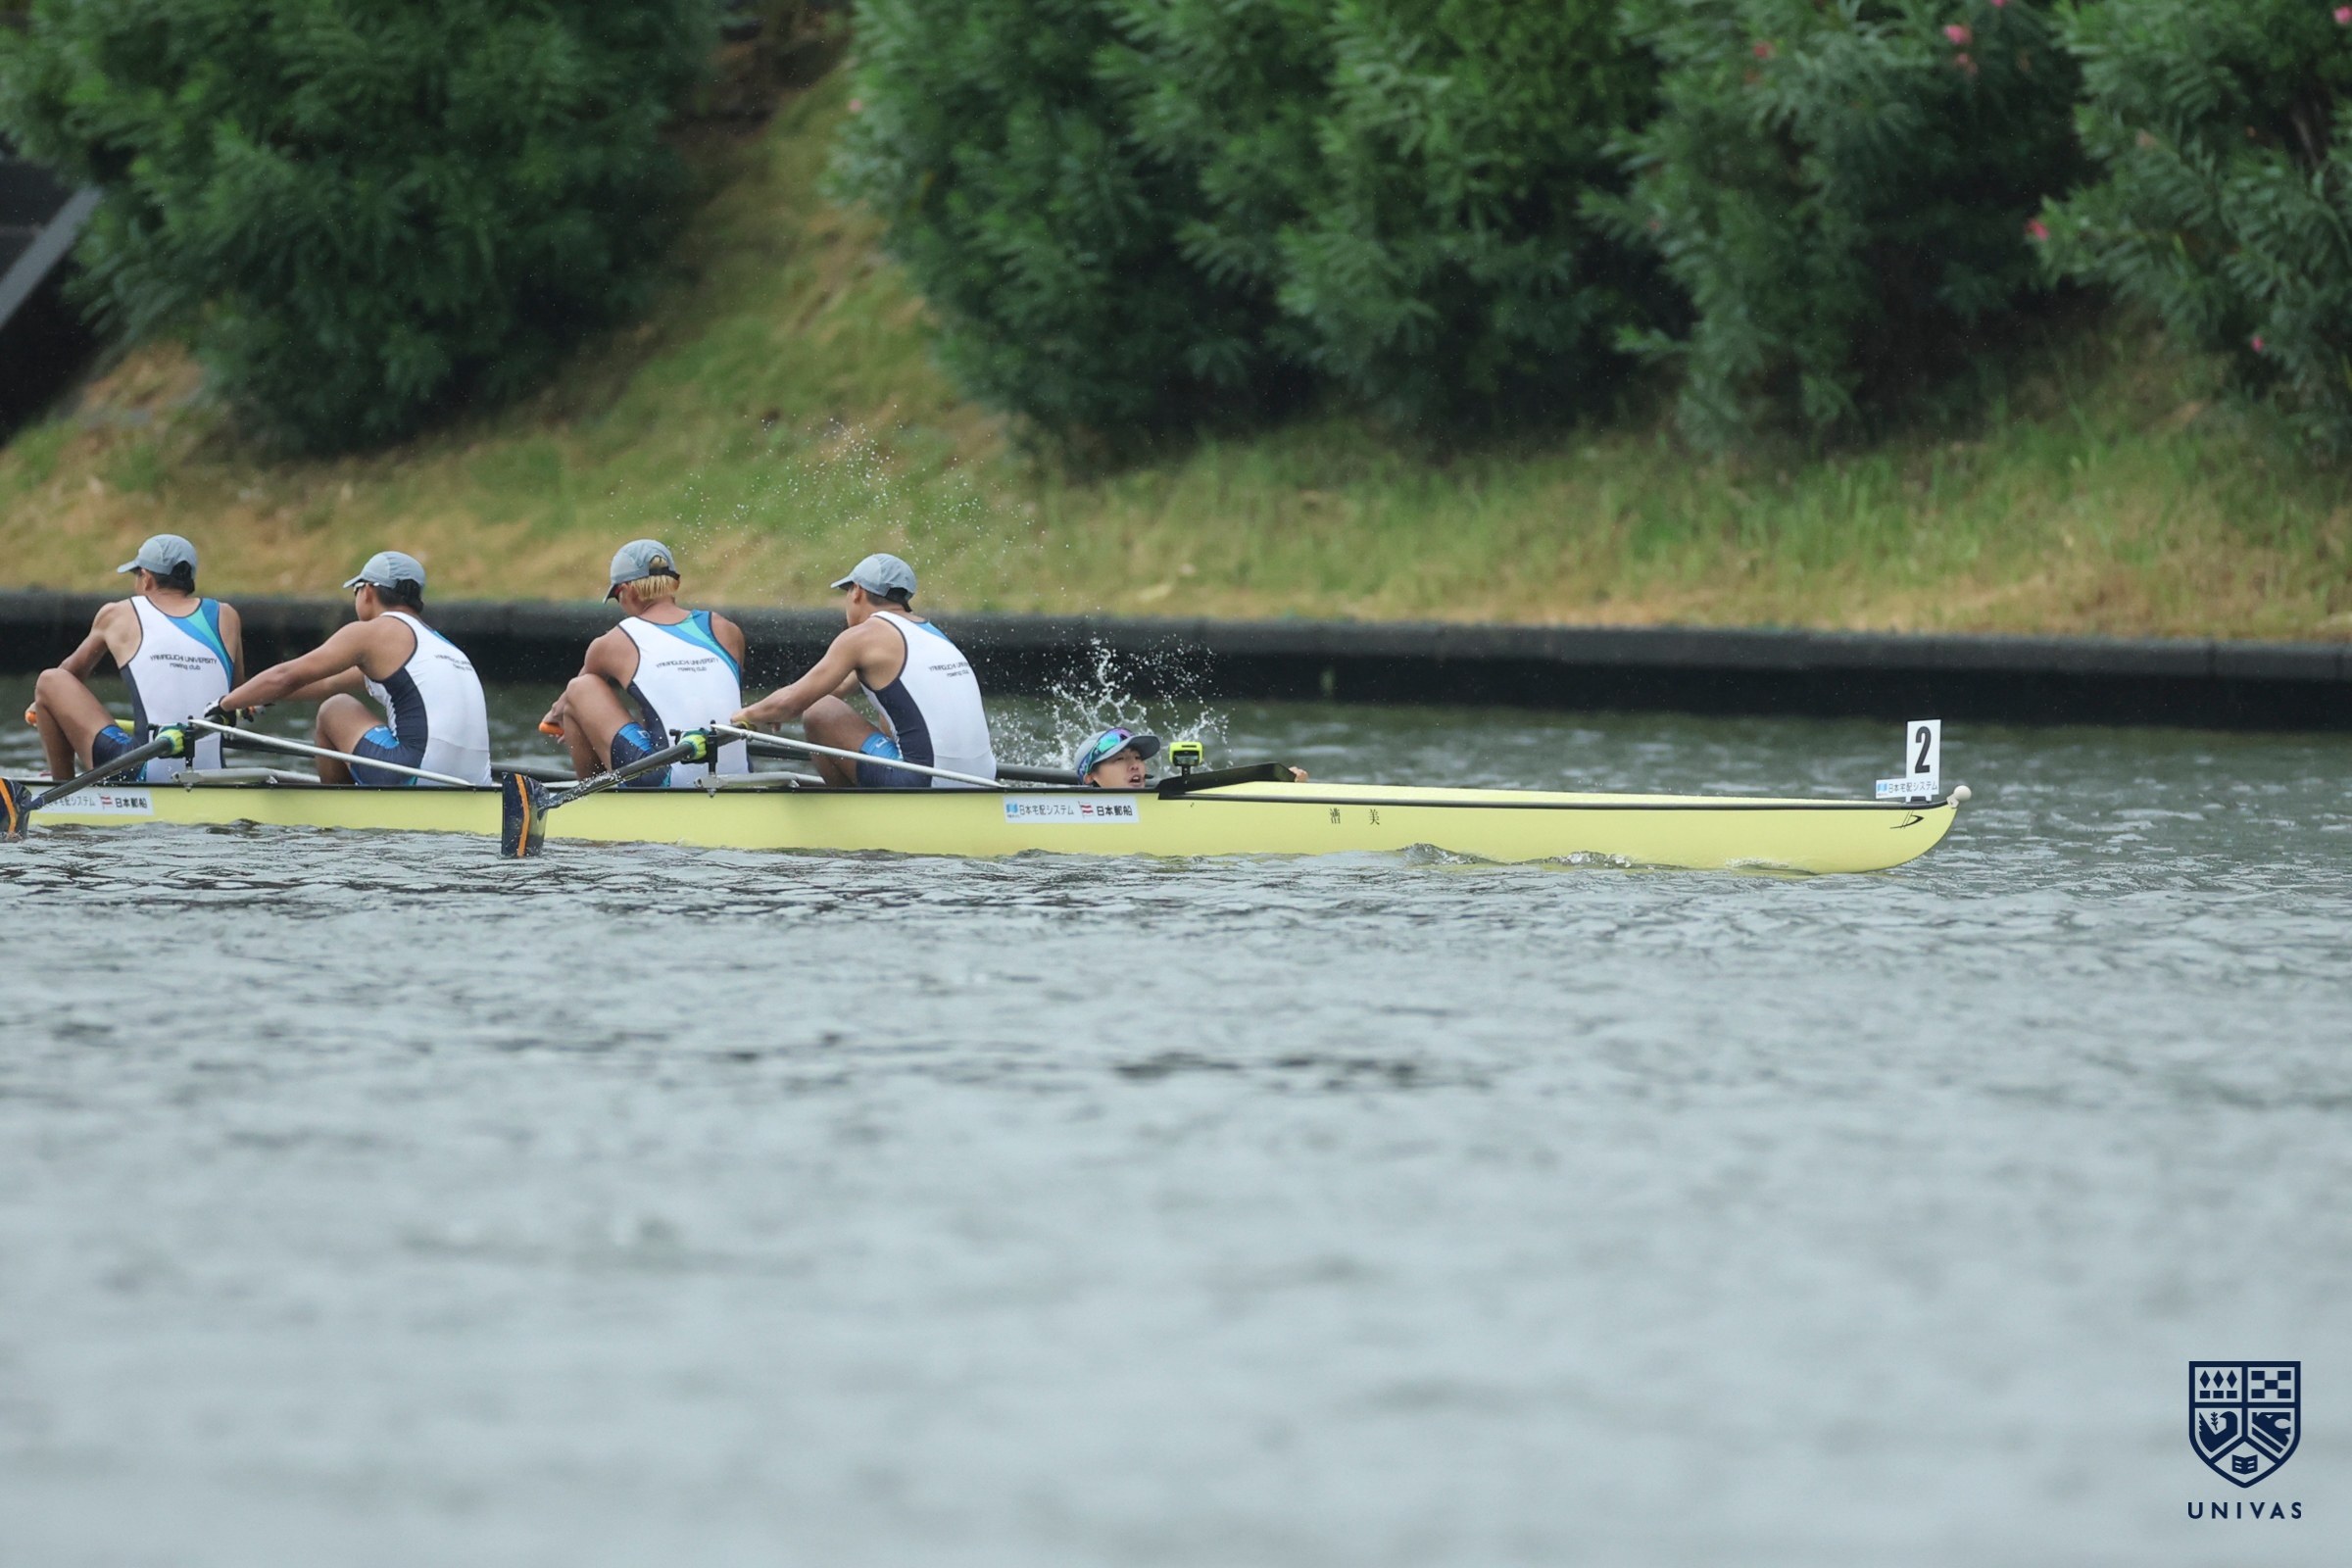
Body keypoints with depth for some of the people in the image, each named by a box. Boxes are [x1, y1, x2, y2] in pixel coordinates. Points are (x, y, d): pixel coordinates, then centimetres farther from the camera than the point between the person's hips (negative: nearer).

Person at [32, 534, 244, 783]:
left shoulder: (116, 615, 5)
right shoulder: (226, 618, 8)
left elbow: (74, 671, 24)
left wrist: (43, 705, 44)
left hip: (145, 774, -4)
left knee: (50, 682, 12)